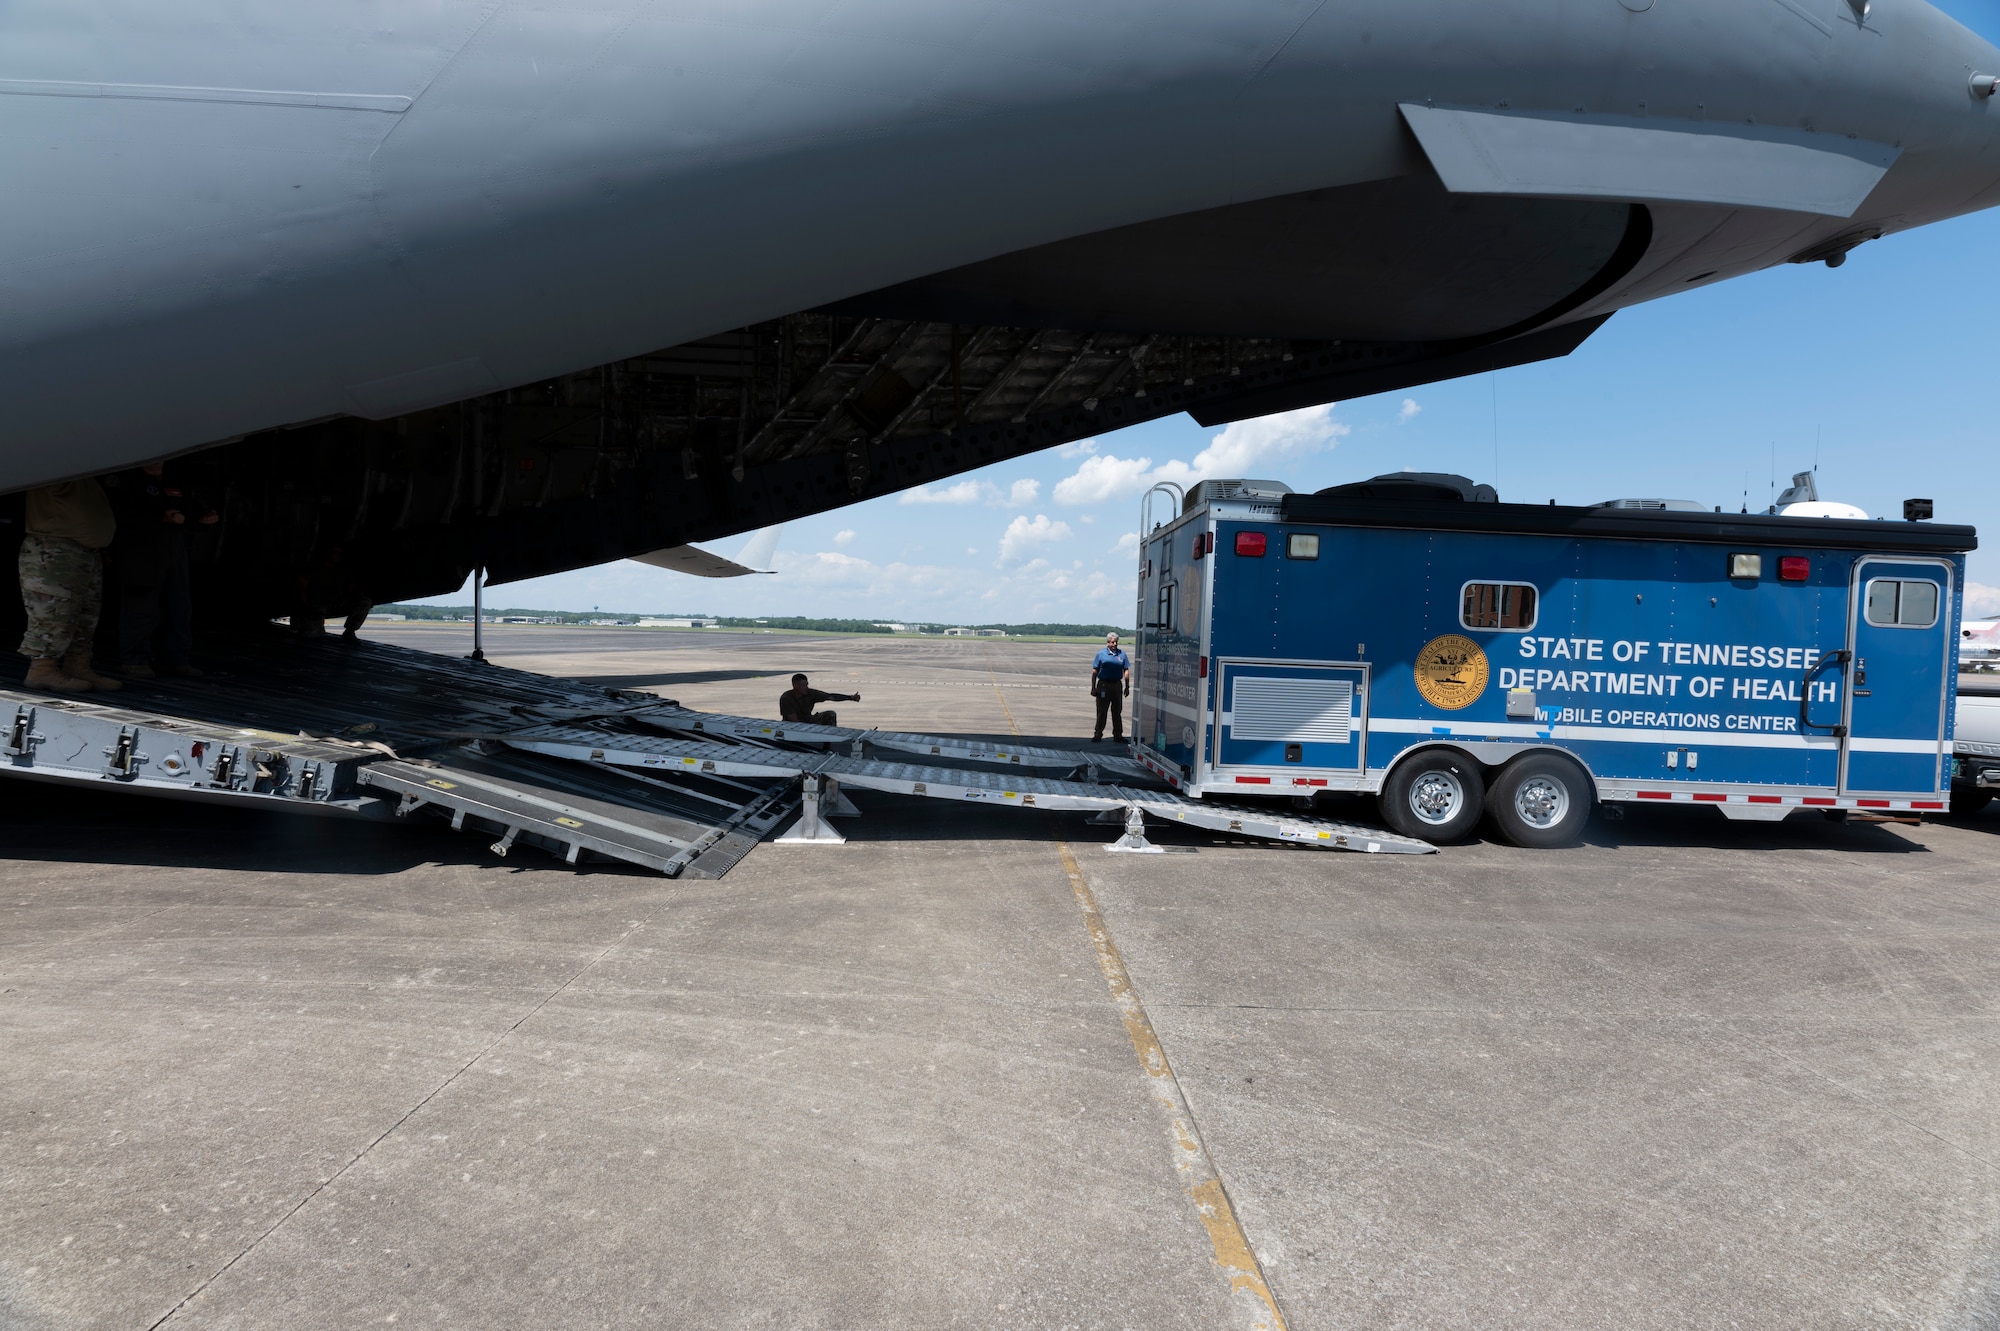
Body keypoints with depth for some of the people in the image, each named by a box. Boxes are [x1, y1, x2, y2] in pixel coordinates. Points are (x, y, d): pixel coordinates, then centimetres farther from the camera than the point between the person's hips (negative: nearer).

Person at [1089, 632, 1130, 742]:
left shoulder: (1122, 654, 7)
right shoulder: (1101, 654, 0)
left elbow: (1126, 671, 9)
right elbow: (1094, 672, 1)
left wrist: (1127, 687, 5)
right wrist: (1093, 687, -4)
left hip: (1117, 685, 2)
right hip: (1103, 685, -2)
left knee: (1117, 711, 9)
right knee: (1101, 711, 1)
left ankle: (1118, 734, 16)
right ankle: (1098, 734, 7)